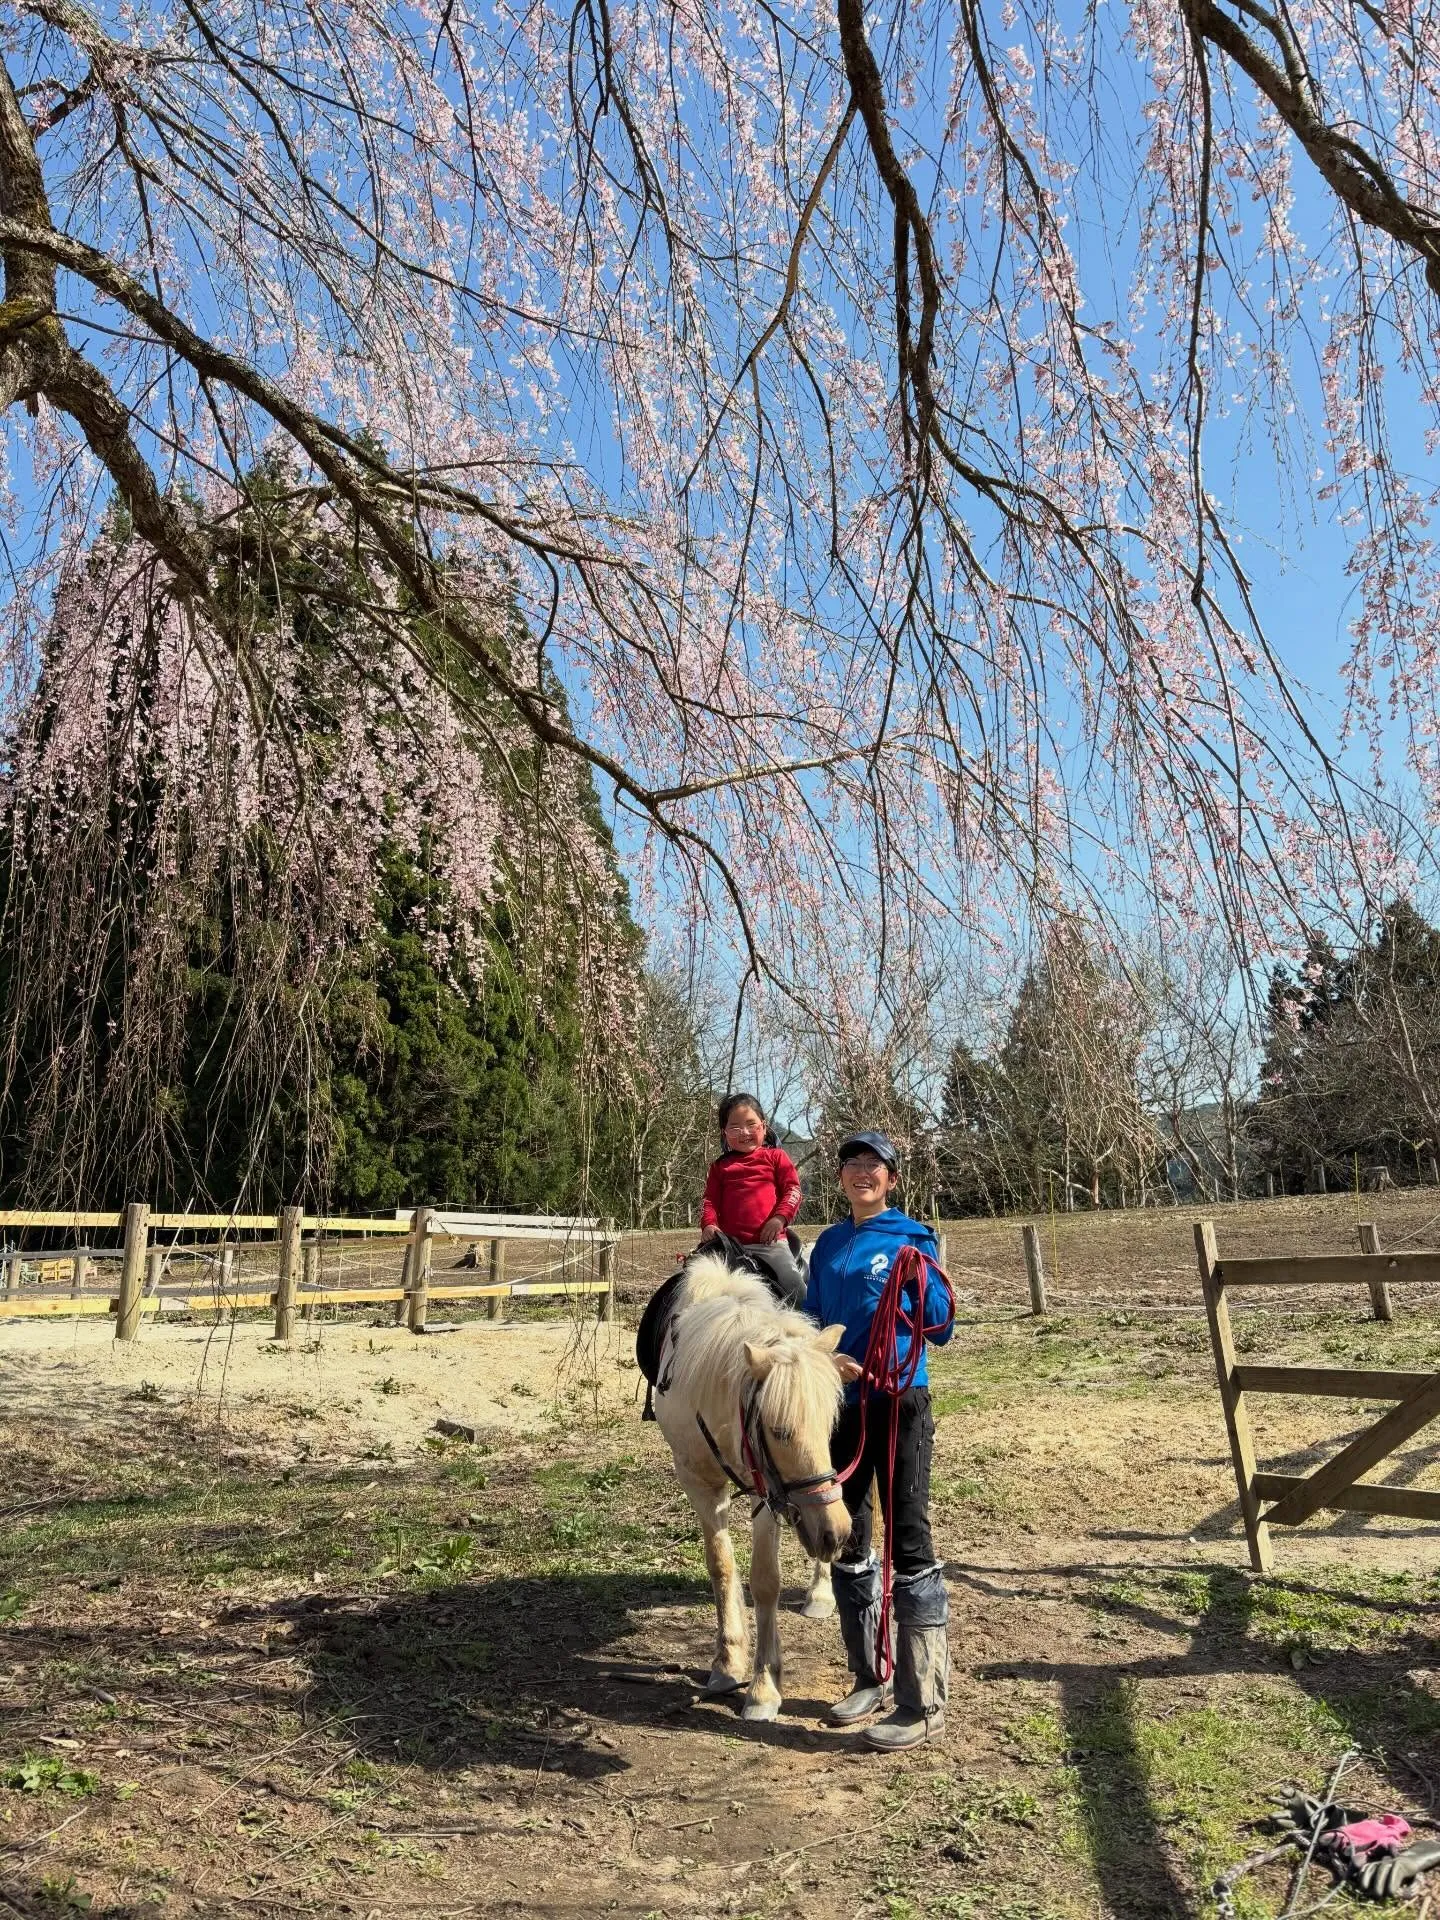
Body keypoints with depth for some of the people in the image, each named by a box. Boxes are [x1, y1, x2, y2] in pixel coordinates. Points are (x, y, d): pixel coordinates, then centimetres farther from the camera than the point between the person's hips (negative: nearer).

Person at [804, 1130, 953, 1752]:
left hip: (898, 1402, -6)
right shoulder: (828, 1245, 9)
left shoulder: (912, 1238, -5)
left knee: (907, 1539, -2)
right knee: (846, 1542, 14)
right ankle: (868, 1679, 30)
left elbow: (941, 1328, -7)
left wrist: (927, 1286, -25)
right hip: (838, 1402, 6)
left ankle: (923, 1703, 7)